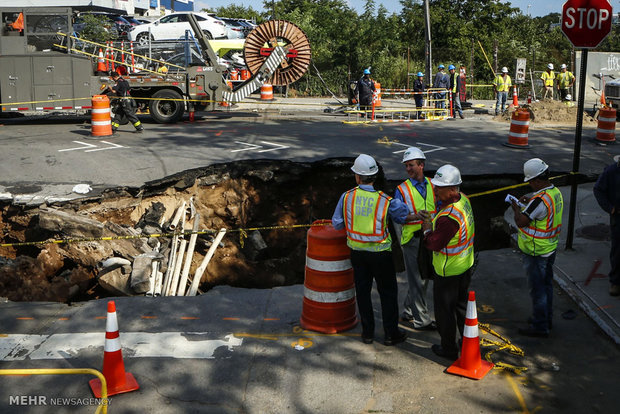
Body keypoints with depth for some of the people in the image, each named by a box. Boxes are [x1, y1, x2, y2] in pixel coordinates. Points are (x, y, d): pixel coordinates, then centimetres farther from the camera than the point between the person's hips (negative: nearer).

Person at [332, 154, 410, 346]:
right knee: (388, 292, 11)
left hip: (357, 251, 3)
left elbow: (337, 224, -1)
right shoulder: (385, 200, -16)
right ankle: (391, 334, 18)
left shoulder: (347, 197, -9)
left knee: (362, 291, 15)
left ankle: (367, 332, 23)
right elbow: (404, 216, -2)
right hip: (380, 252, -3)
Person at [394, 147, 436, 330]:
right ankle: (421, 320, 10)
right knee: (417, 280, 0)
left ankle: (408, 312, 30)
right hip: (412, 239, -5)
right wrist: (415, 216, -25)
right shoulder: (402, 189, -7)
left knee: (424, 277, 14)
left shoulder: (432, 186, 6)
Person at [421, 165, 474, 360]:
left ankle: (449, 349, 22)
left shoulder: (449, 216, -33)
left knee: (444, 309, 8)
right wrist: (433, 219, 6)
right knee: (462, 304, 24)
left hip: (448, 271, -9)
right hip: (465, 265, 9)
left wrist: (427, 228, -10)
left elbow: (434, 244, -26)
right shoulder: (463, 199, -3)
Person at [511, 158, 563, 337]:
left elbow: (521, 222, -27)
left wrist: (516, 208, -9)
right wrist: (530, 203, 10)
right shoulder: (556, 192, 2)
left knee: (537, 289, 2)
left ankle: (540, 326, 12)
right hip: (550, 248, 9)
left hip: (535, 253, -9)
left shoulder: (540, 200, -28)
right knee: (546, 284, 21)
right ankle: (546, 319, 35)